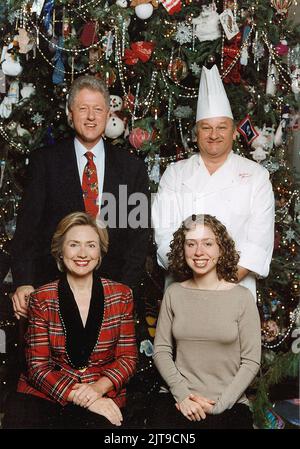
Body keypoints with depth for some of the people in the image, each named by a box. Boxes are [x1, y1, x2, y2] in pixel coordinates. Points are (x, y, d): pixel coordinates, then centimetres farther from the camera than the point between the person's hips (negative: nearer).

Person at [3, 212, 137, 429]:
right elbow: (38, 366, -2)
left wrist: (98, 388, -15)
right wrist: (79, 397, -16)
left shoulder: (121, 295, 3)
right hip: (45, 394, 1)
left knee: (100, 422, -31)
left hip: (104, 394, 0)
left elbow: (127, 358, 4)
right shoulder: (41, 299, 1)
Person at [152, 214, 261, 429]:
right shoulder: (173, 293, 4)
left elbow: (251, 361, -2)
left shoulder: (242, 297, -3)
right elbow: (161, 350, 5)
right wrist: (183, 395, -7)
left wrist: (219, 405, -9)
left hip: (229, 406, -1)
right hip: (179, 402, 1)